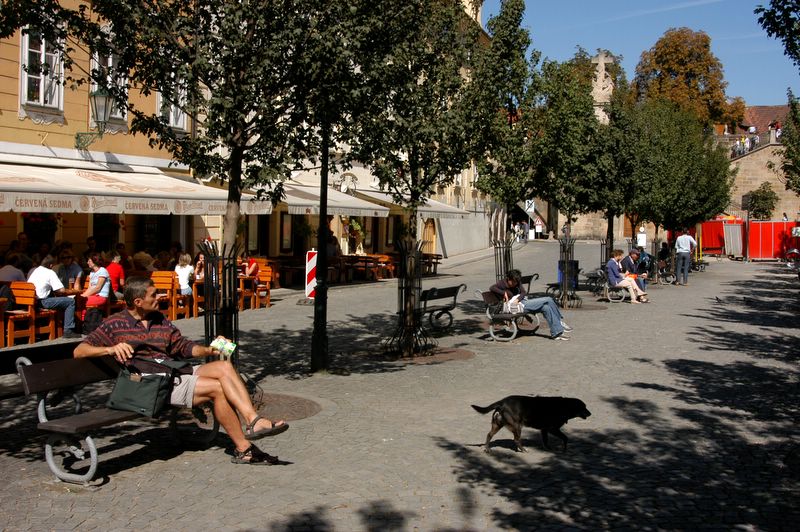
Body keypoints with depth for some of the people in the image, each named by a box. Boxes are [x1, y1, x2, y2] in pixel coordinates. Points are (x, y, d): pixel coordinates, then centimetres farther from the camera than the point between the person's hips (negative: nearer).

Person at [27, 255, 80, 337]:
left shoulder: (34, 270, 17)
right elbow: (62, 290, -11)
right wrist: (72, 291, 11)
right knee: (71, 301, -2)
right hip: (42, 302, -8)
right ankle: (68, 330, -7)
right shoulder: (50, 272, -6)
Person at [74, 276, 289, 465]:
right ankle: (243, 448, -19)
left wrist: (209, 350, 6)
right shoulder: (115, 324, 2)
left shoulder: (160, 320, 21)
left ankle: (253, 421, -29)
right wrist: (111, 348, -24)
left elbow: (184, 346, 26)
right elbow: (79, 351, -4)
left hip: (178, 371, 7)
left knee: (224, 367, -21)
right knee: (218, 388, -23)